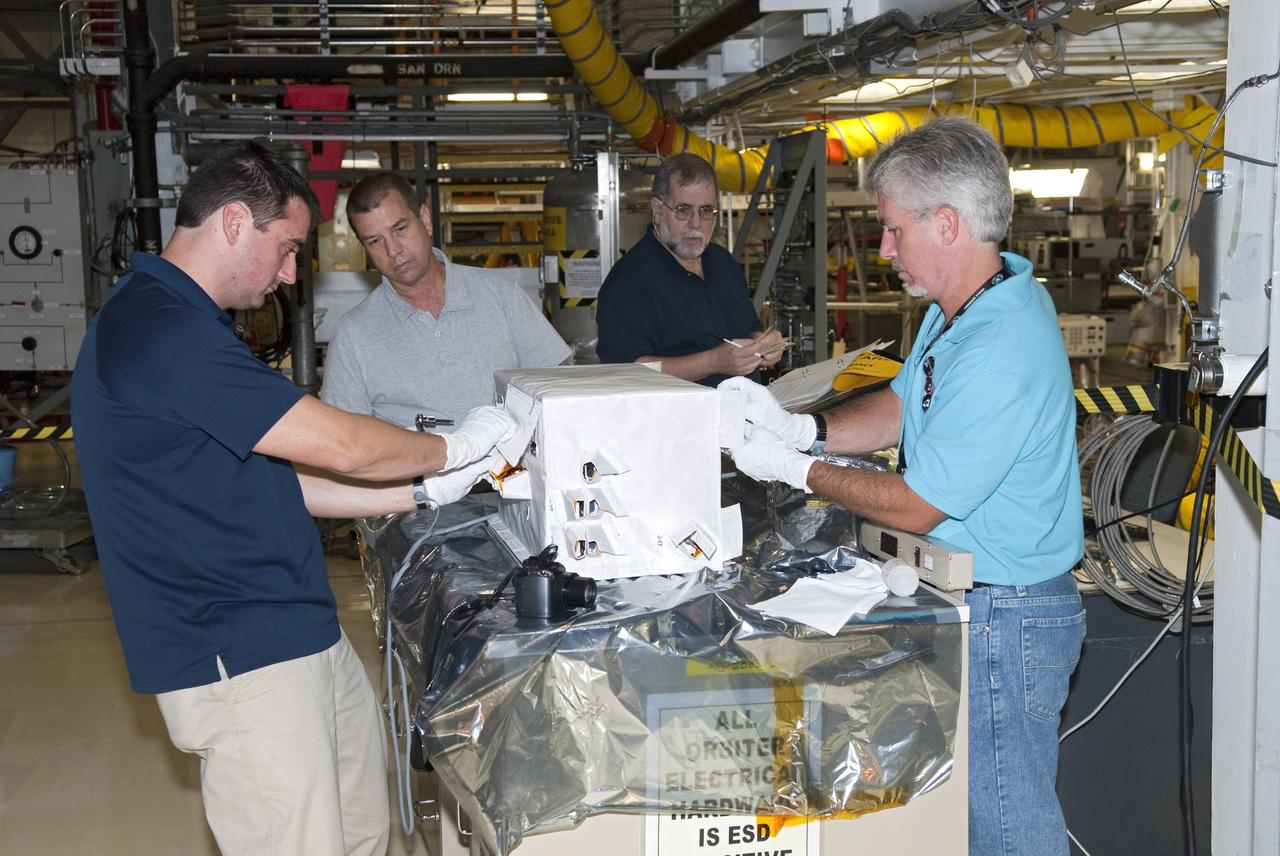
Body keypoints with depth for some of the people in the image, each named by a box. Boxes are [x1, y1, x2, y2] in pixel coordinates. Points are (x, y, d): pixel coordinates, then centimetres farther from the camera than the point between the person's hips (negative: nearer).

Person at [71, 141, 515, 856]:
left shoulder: (184, 325, 16)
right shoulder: (162, 331, -19)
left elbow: (282, 480, 16)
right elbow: (340, 445, -19)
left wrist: (426, 492, 11)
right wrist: (455, 449, -2)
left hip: (306, 637, 10)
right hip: (242, 661, -10)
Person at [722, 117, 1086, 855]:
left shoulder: (1001, 352, -30)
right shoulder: (965, 306, 4)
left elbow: (913, 507, -23)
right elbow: (901, 407, 14)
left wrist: (797, 469, -11)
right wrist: (803, 428, -2)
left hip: (1005, 619, -10)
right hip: (968, 599, 10)